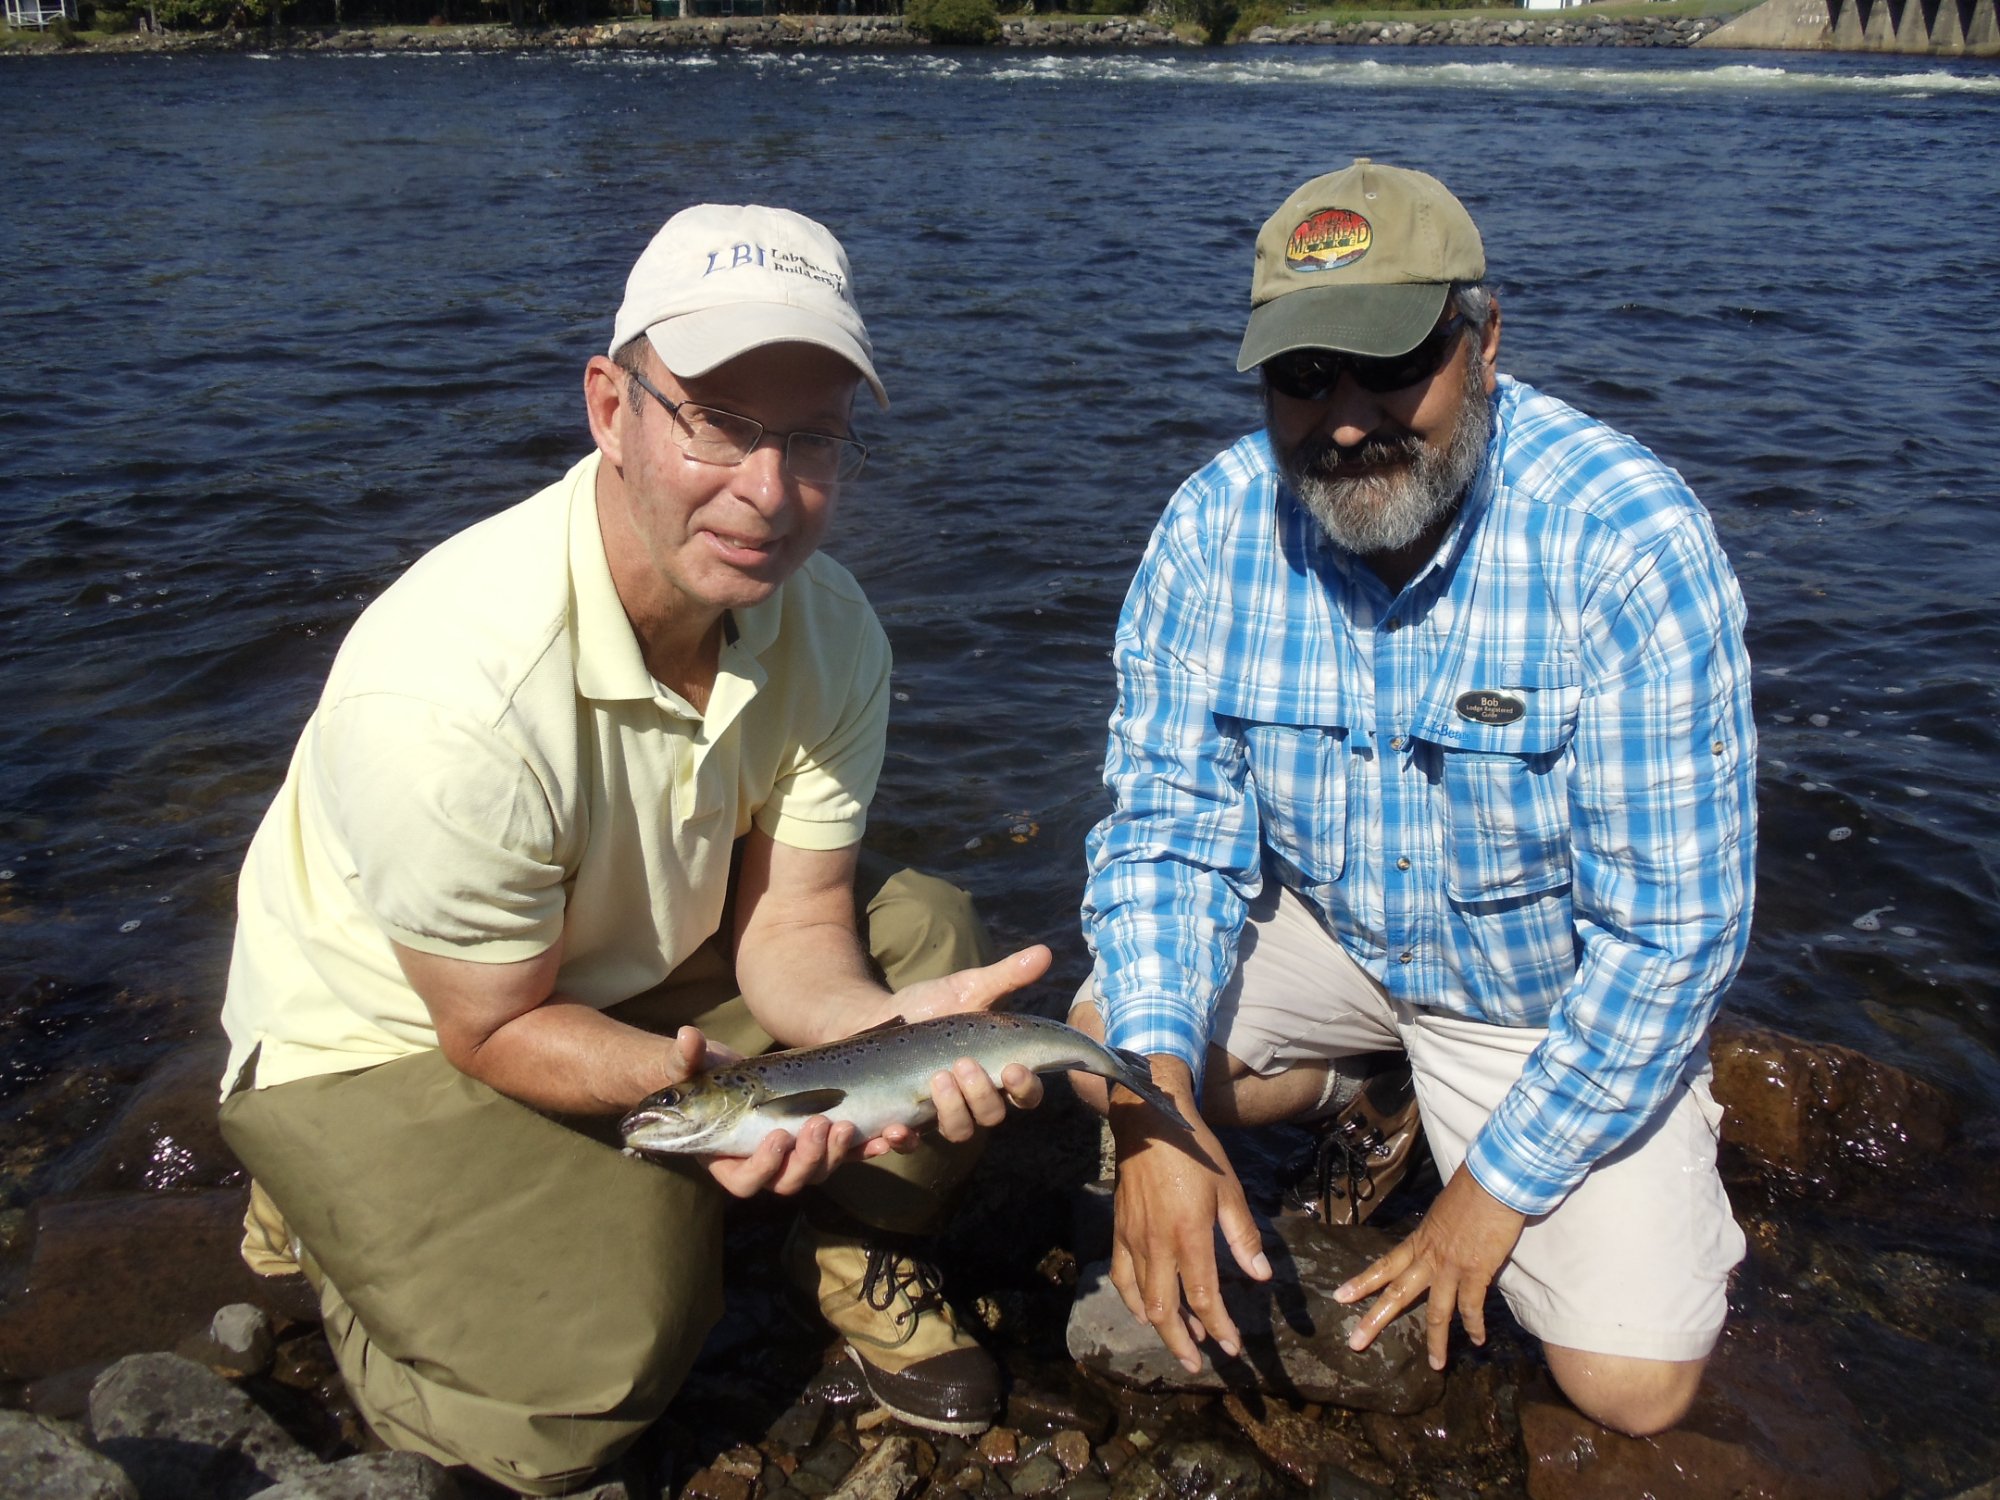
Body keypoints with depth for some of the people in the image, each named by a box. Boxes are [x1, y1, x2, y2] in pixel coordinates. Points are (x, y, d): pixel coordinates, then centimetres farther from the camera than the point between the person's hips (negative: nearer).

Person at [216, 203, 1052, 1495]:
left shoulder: (832, 632, -16)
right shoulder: (449, 691, -36)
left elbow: (793, 929, -12)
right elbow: (497, 1026, -23)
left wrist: (894, 1036, -34)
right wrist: (691, 1086, -41)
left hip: (650, 959, 6)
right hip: (384, 1036, -5)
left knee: (931, 940, -12)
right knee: (592, 1385, -18)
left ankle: (860, 1251, 12)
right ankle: (339, 1210, 12)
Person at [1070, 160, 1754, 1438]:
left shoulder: (1632, 544, -28)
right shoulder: (1216, 525, -17)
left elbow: (1671, 931, -24)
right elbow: (1170, 821, -14)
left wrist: (1490, 1197, -19)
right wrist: (1158, 1101, -30)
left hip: (1555, 991, -3)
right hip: (1323, 932, 4)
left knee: (1636, 1383, -12)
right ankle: (1374, 1094, 13)